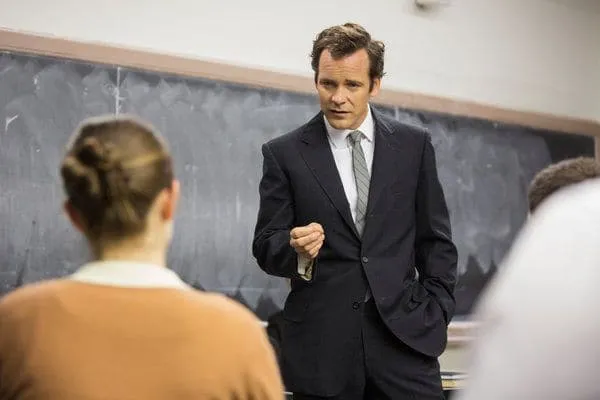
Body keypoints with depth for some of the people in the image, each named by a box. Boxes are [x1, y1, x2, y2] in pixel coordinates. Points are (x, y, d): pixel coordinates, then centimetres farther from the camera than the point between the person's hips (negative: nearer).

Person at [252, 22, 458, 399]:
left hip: (403, 332, 1)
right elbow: (266, 247, 3)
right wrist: (297, 248, -18)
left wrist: (436, 311, 3)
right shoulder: (284, 153, 3)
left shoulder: (413, 145, 8)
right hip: (321, 343, -1)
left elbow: (435, 240, 11)